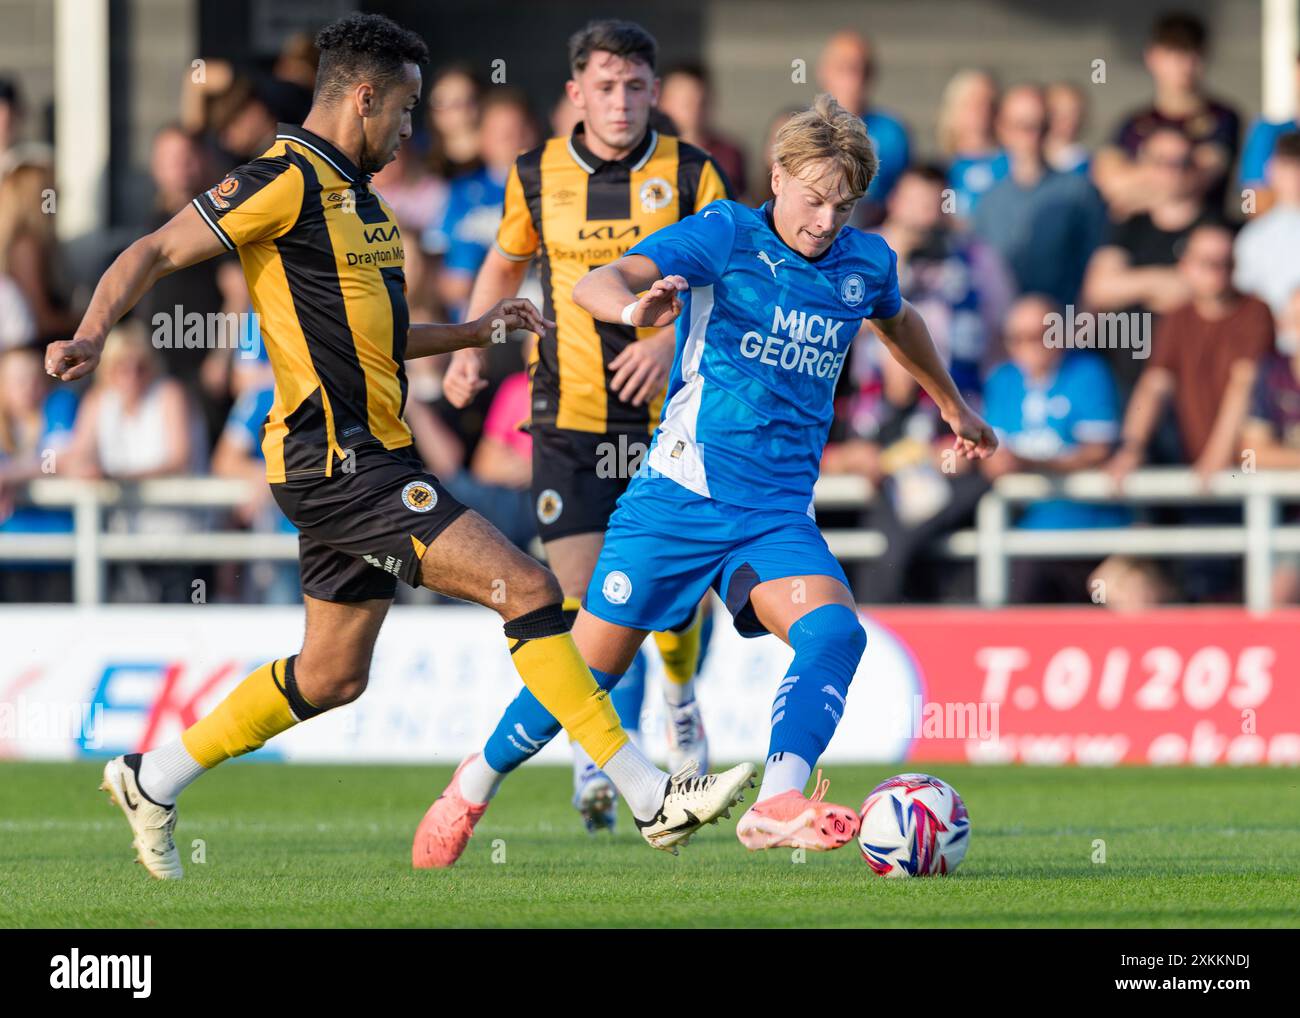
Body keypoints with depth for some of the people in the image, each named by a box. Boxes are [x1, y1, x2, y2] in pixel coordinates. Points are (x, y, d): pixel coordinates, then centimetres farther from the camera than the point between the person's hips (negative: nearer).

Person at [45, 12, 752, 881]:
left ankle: (151, 780, 28)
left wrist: (475, 331, 26)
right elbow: (155, 254, -14)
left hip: (361, 459, 11)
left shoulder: (353, 192, 18)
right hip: (341, 459, -11)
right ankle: (650, 796, -15)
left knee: (332, 676, 16)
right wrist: (92, 337, -29)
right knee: (528, 590, -15)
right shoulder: (289, 180, -11)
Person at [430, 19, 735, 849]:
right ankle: (599, 759, 3)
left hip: (669, 413, 0)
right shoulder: (537, 177, 3)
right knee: (584, 600, -10)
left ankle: (681, 701, 36)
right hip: (570, 417, 0)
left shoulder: (692, 175, -3)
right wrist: (472, 348, 7)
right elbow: (505, 263, 20)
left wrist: (671, 339, -23)